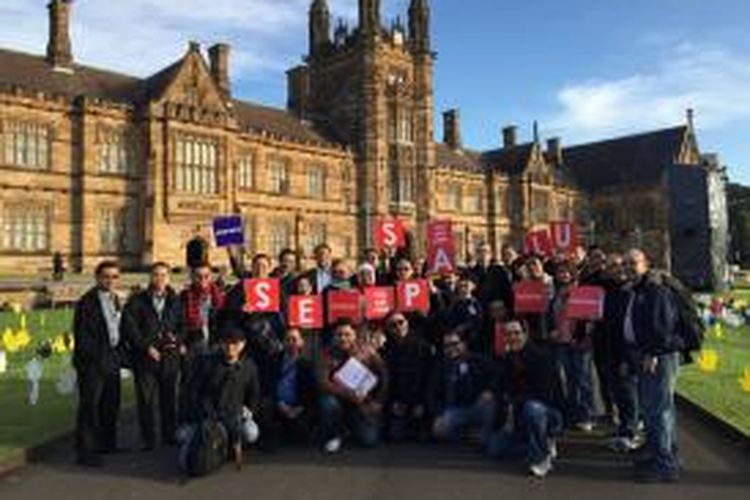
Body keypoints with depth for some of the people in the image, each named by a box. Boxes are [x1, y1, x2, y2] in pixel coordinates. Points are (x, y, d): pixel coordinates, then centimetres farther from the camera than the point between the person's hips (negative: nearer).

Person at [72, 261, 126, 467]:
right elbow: (82, 336, -14)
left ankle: (108, 443, 29)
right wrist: (98, 358, -17)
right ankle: (85, 451, 5)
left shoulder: (115, 299, 13)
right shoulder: (87, 302, -11)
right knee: (89, 406, -2)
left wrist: (120, 353, 10)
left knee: (111, 404, 15)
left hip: (112, 361, 8)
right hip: (92, 364, -8)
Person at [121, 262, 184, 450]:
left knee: (170, 398, 8)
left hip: (170, 356, 2)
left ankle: (170, 435, 20)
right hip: (146, 357, -2)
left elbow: (183, 325, 15)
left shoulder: (175, 301, 9)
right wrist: (147, 347, -10)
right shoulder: (137, 301, 2)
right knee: (146, 399, 1)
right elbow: (129, 327, -4)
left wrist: (180, 342, -3)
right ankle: (148, 440, 12)